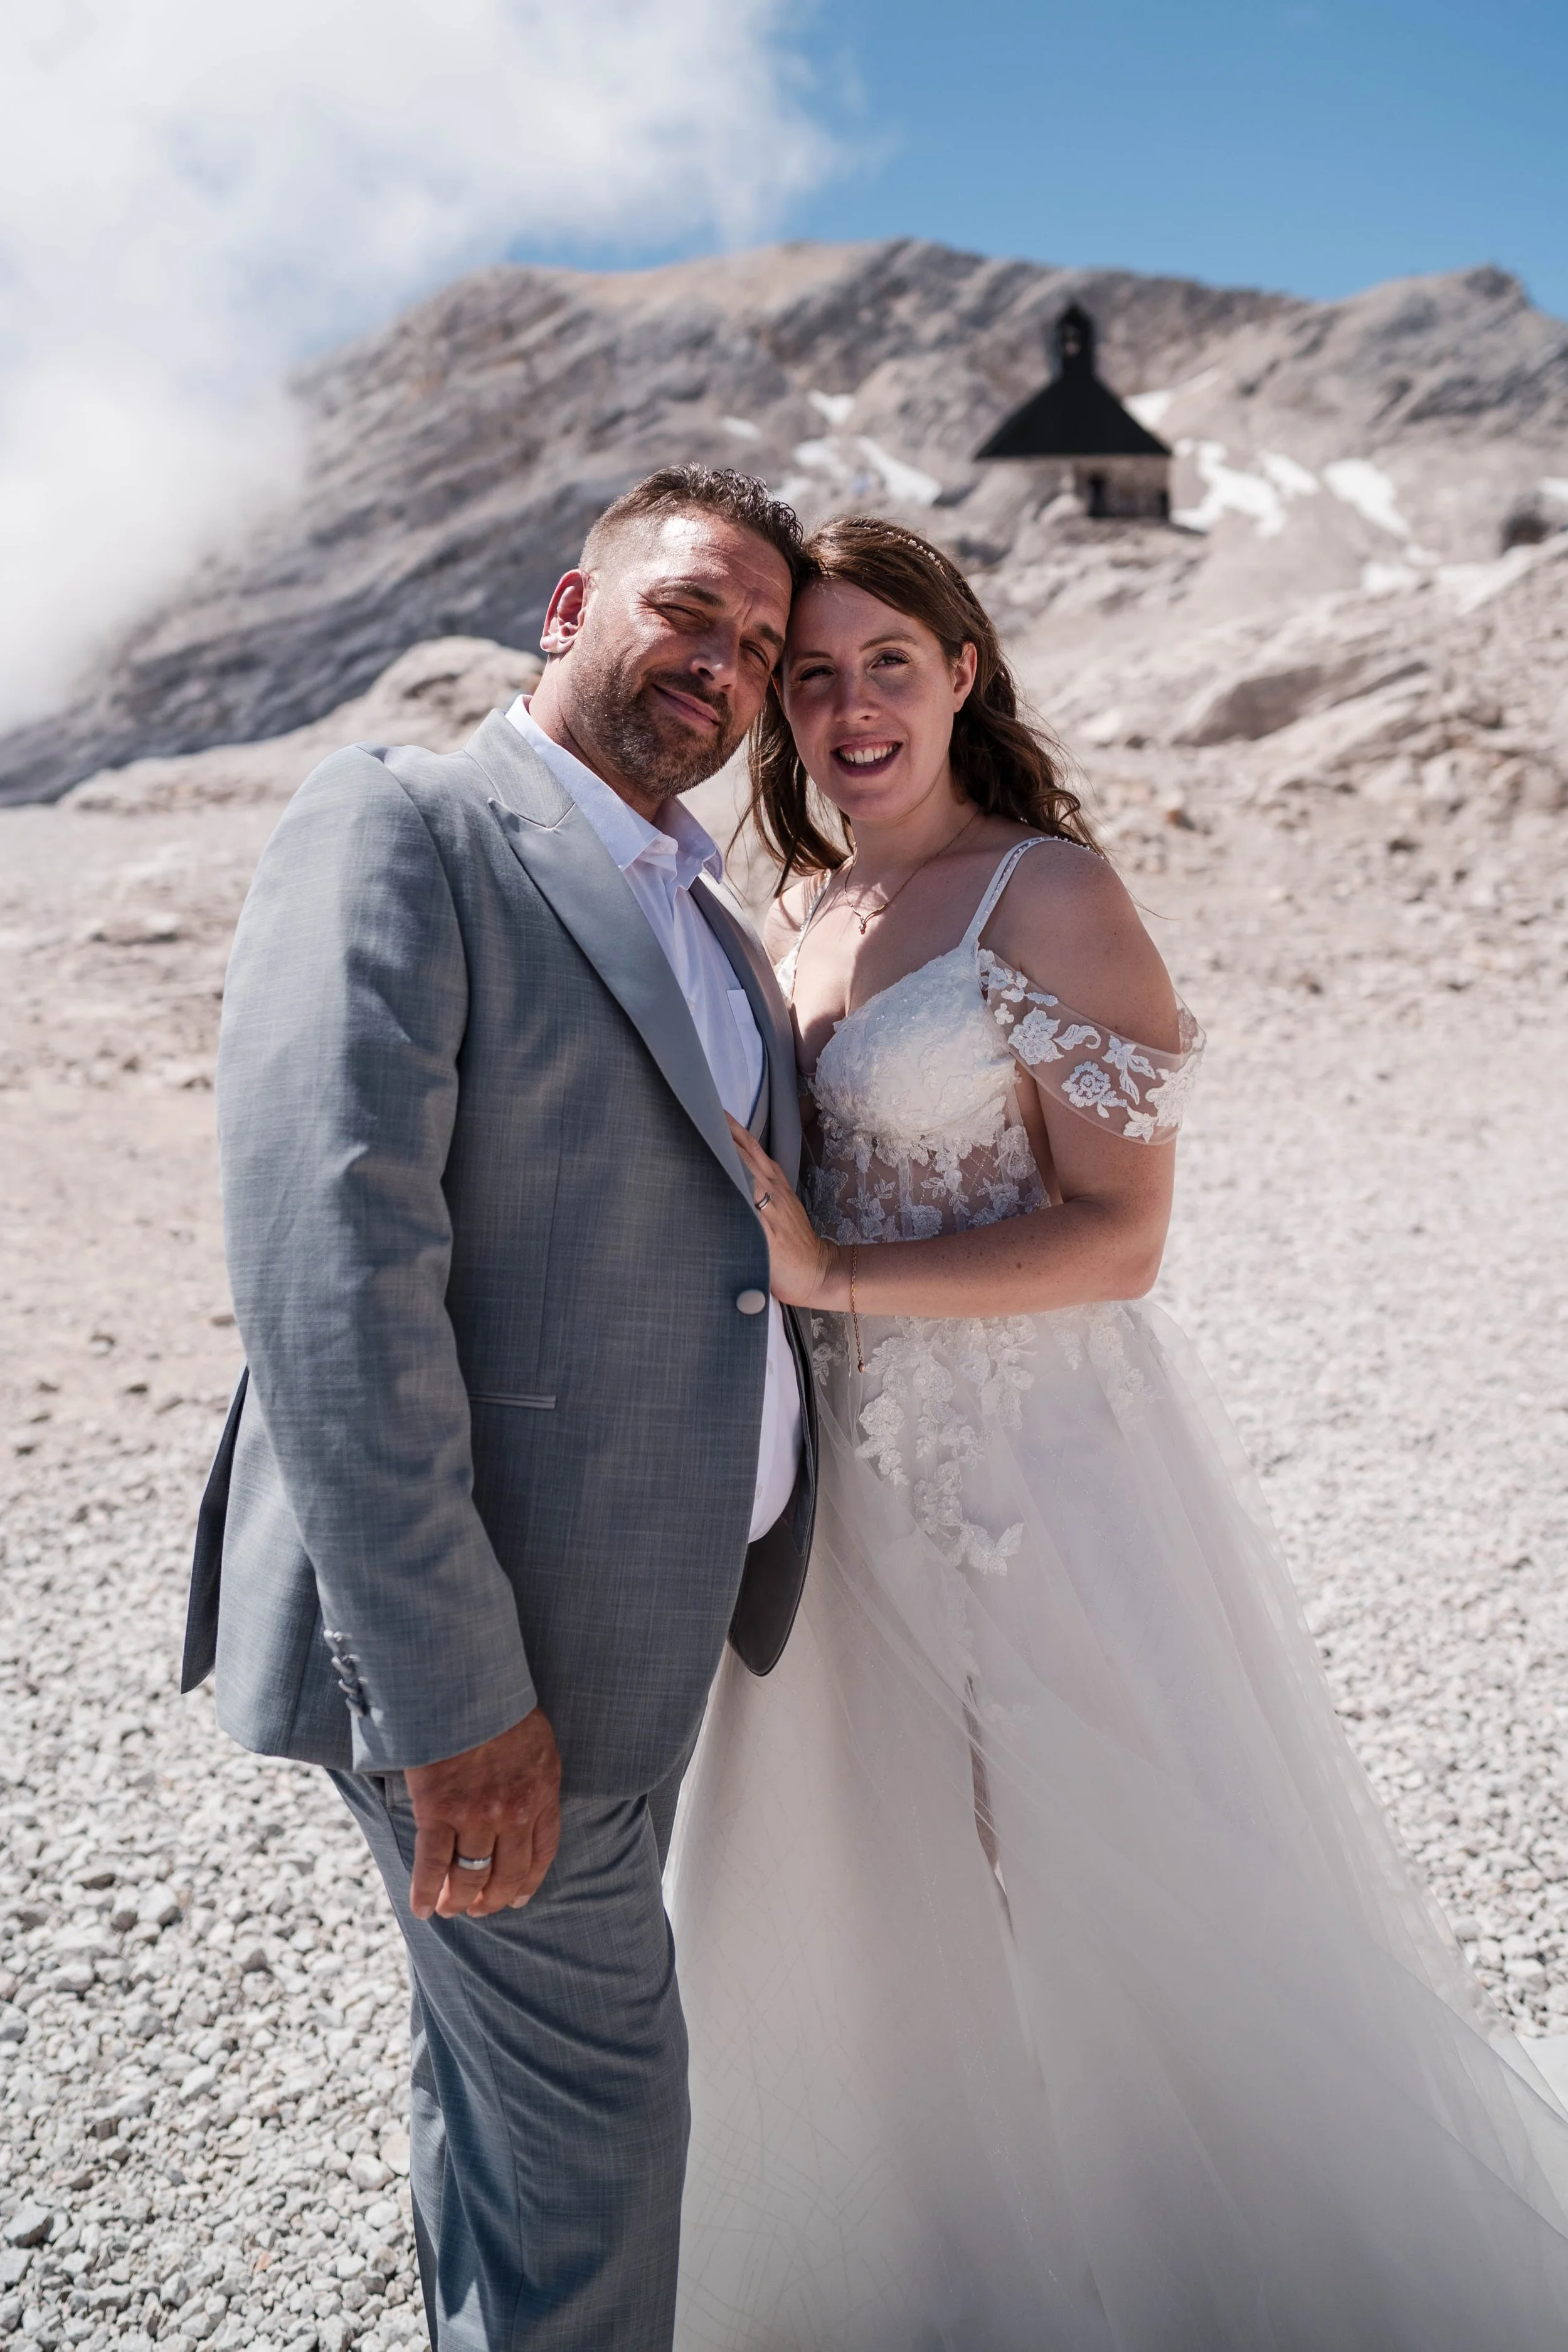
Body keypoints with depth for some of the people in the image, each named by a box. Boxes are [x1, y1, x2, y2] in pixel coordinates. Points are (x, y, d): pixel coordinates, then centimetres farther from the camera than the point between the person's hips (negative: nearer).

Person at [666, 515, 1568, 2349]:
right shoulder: (795, 915, 10)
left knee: (1133, 1903, 8)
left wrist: (831, 1276, -21)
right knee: (883, 1905, 19)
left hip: (1041, 1471, -7)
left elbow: (1117, 1234, -17)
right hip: (850, 1475, 7)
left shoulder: (1050, 894, -11)